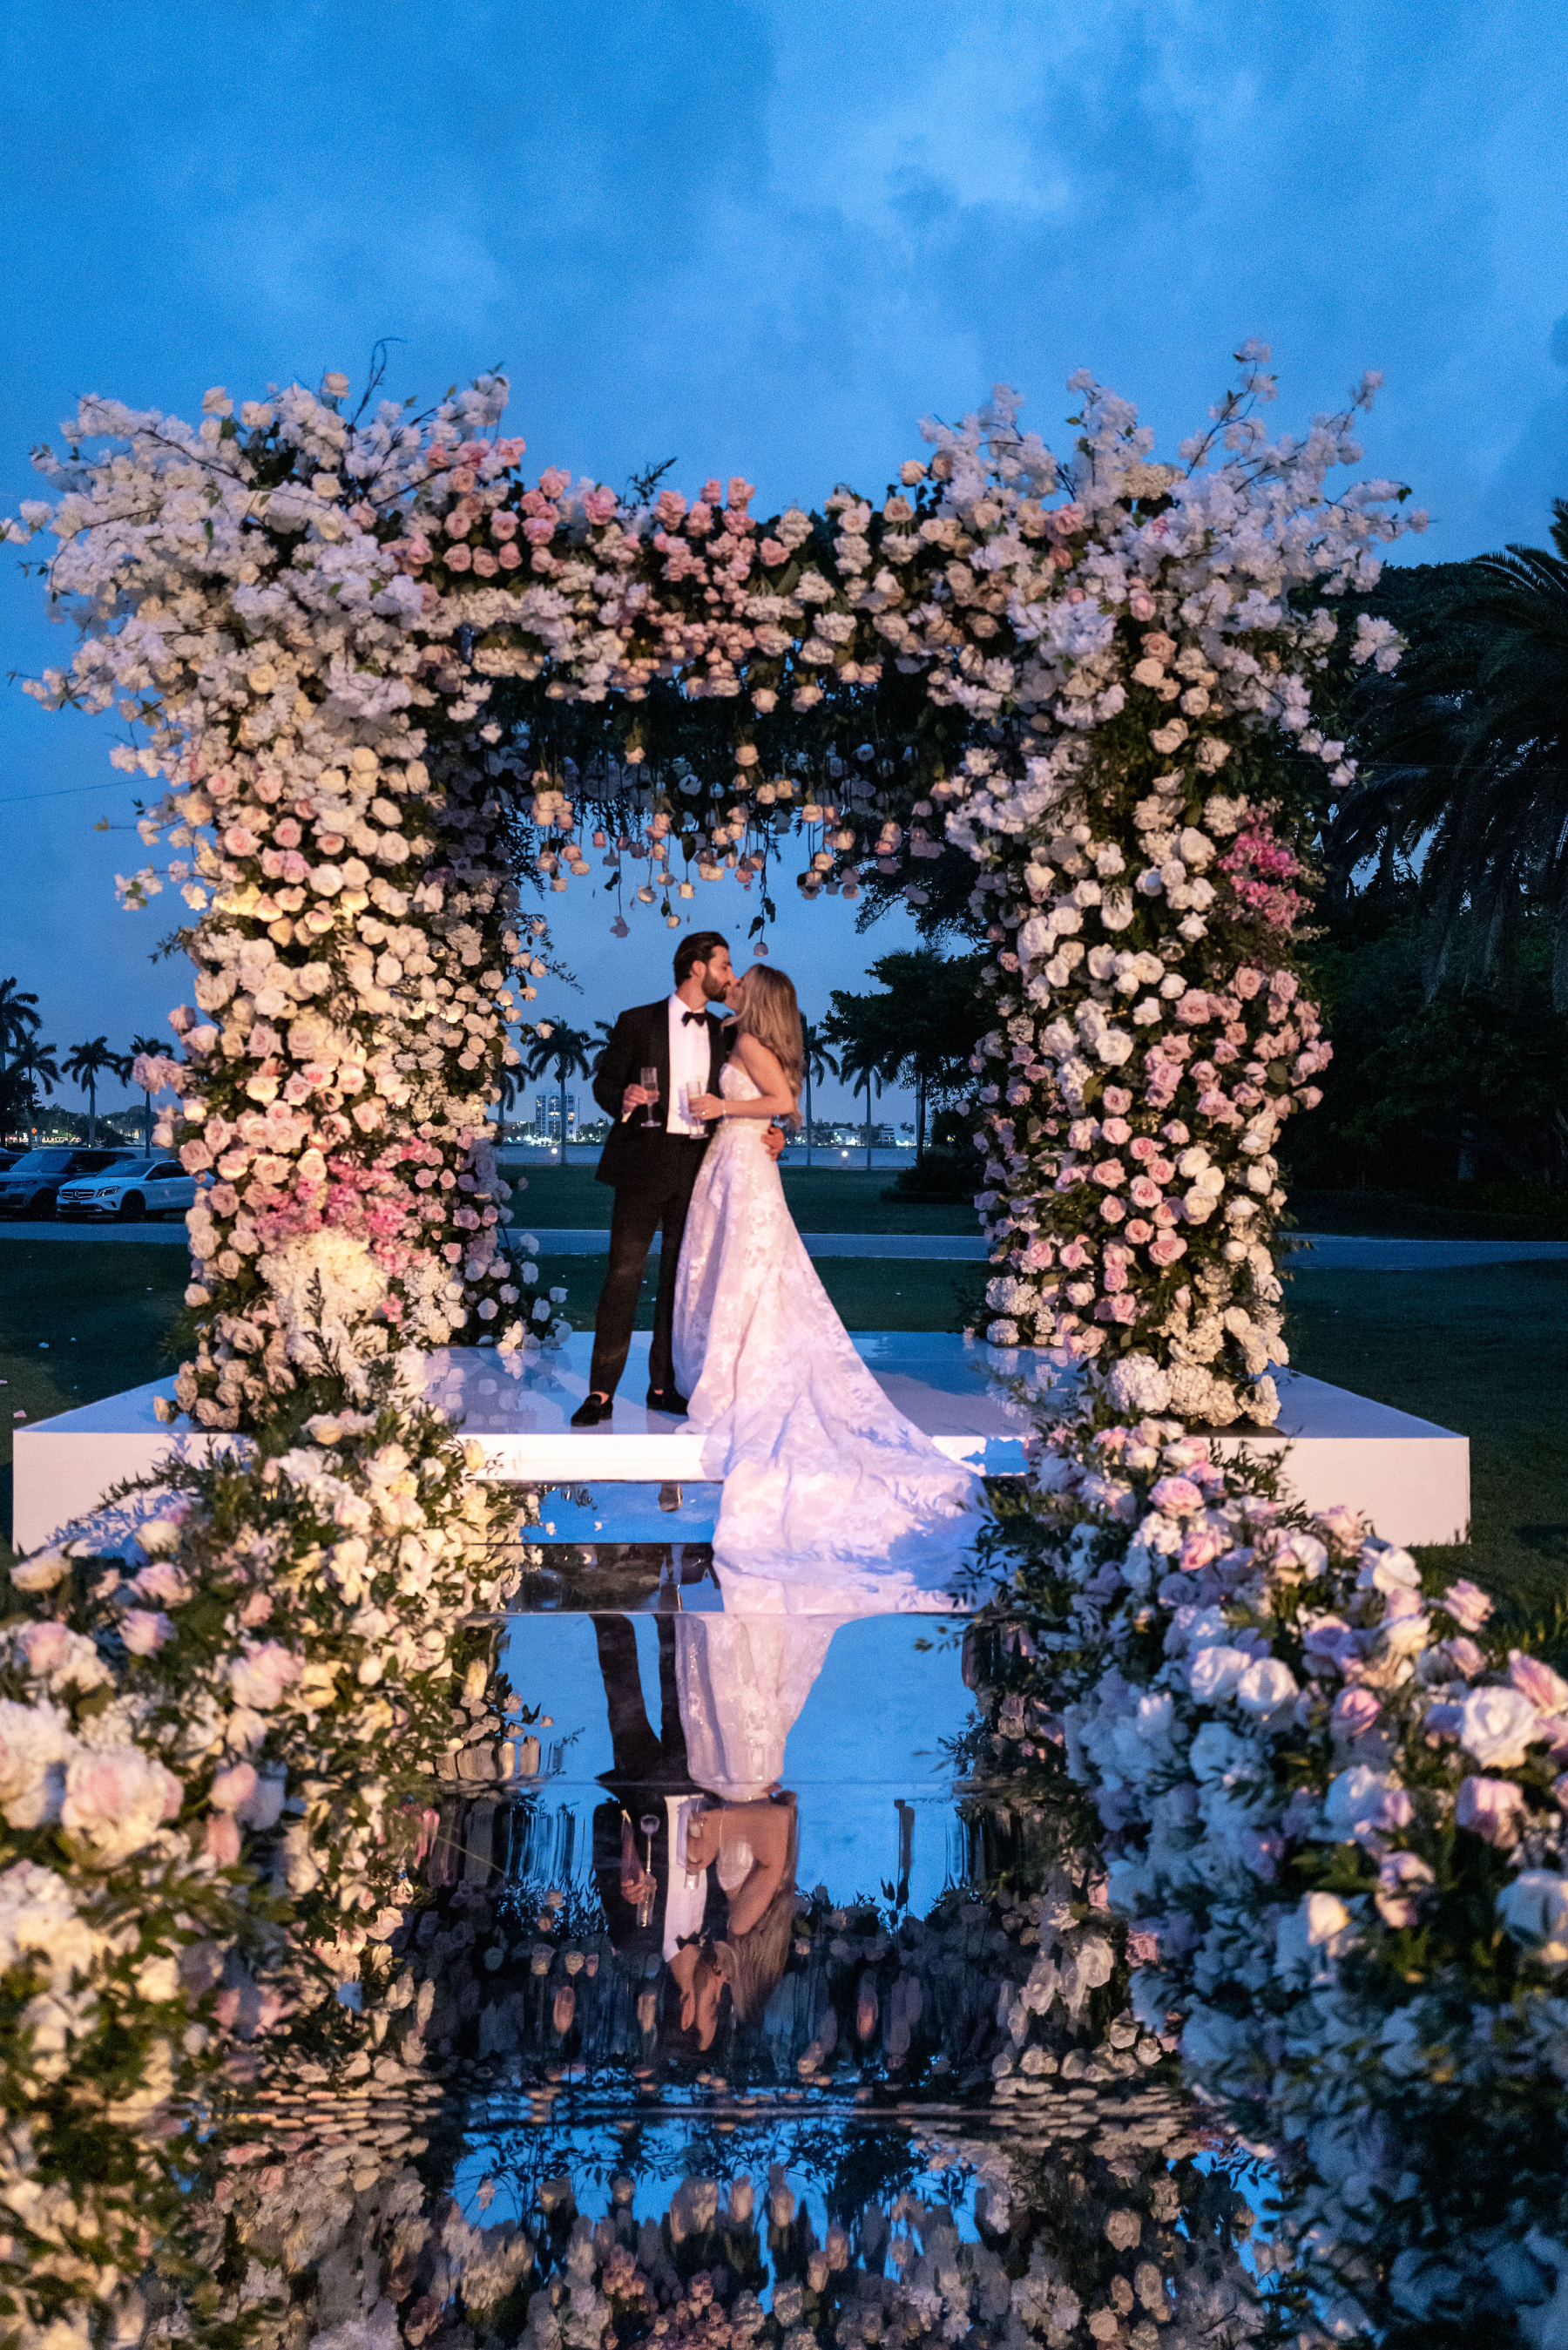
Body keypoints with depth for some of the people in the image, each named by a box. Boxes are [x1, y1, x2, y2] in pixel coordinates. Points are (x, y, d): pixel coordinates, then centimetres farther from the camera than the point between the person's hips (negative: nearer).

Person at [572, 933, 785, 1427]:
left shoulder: (723, 1035, 15)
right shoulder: (638, 1022, 3)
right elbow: (604, 1081, 3)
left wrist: (766, 1135, 1)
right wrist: (623, 1099, -19)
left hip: (698, 1164, 4)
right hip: (645, 1162, -4)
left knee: (680, 1277, 7)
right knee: (624, 1273, -6)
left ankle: (664, 1385, 16)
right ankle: (601, 1392, -2)